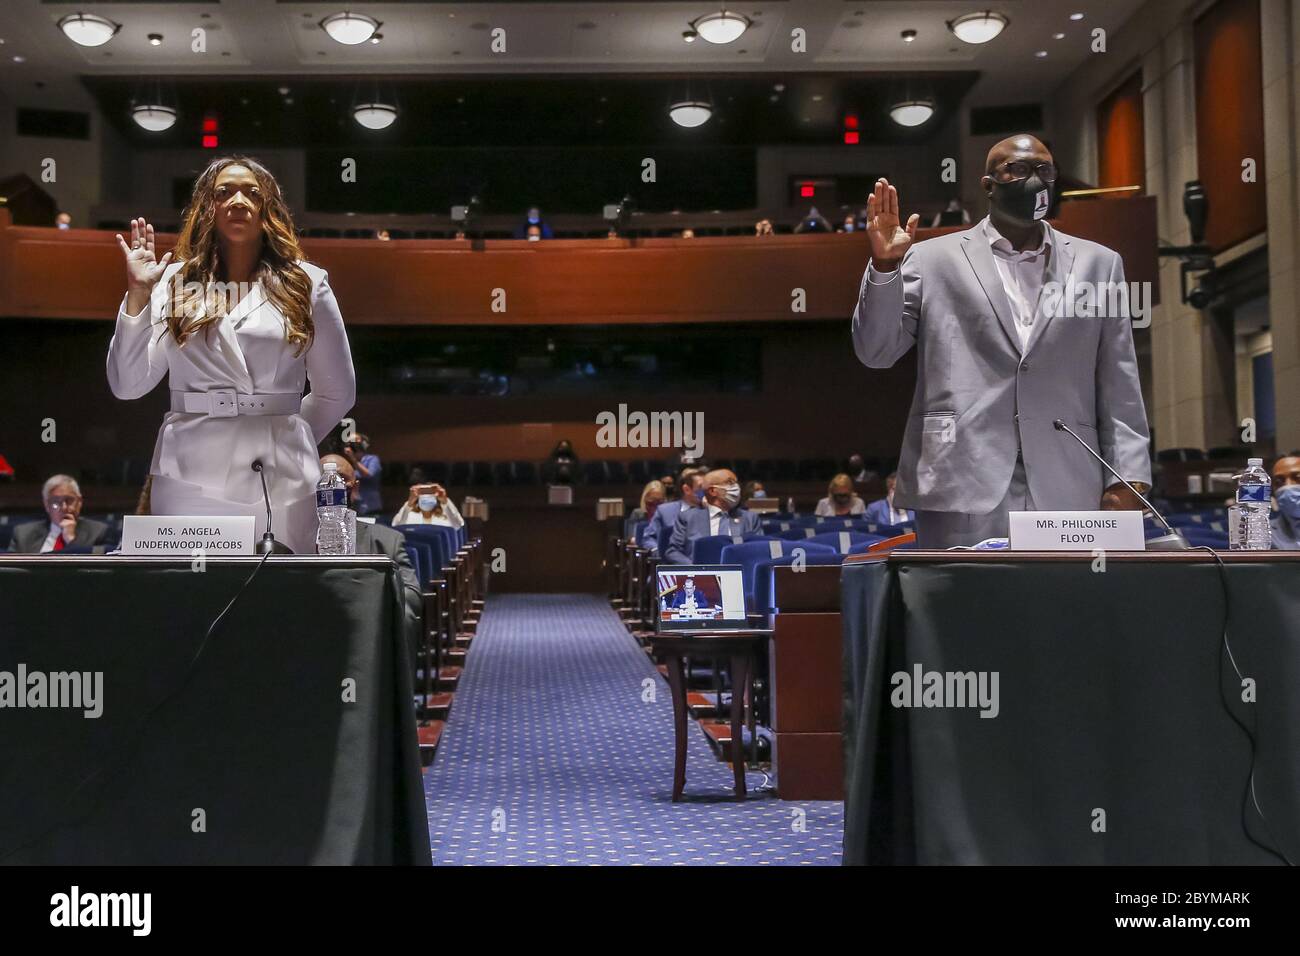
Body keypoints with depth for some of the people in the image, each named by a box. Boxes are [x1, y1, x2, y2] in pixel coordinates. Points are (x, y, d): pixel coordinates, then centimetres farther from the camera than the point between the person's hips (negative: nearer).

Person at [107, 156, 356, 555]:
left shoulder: (305, 284, 7)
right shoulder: (176, 282, 8)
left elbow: (337, 392, 13)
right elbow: (128, 385, 1)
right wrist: (138, 294, -4)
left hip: (280, 478, 0)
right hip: (189, 477, 0)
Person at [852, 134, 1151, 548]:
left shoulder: (1098, 264, 16)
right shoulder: (933, 259, 11)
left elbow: (1119, 388, 12)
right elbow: (875, 351, 6)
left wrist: (1127, 479, 2)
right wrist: (884, 266, -9)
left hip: (1067, 495, 2)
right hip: (963, 491, -2)